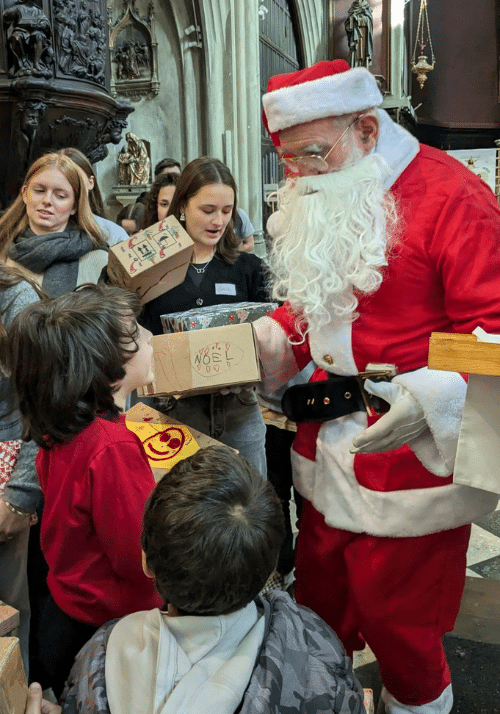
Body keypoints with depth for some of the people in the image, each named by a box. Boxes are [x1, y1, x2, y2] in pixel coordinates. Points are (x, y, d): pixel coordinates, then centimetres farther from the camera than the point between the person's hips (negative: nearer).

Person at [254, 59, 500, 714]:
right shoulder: (315, 205, 9)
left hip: (410, 458, -6)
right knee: (318, 606, 21)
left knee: (397, 623, 10)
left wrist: (434, 393, -32)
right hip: (327, 452, 7)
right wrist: (259, 343, 4)